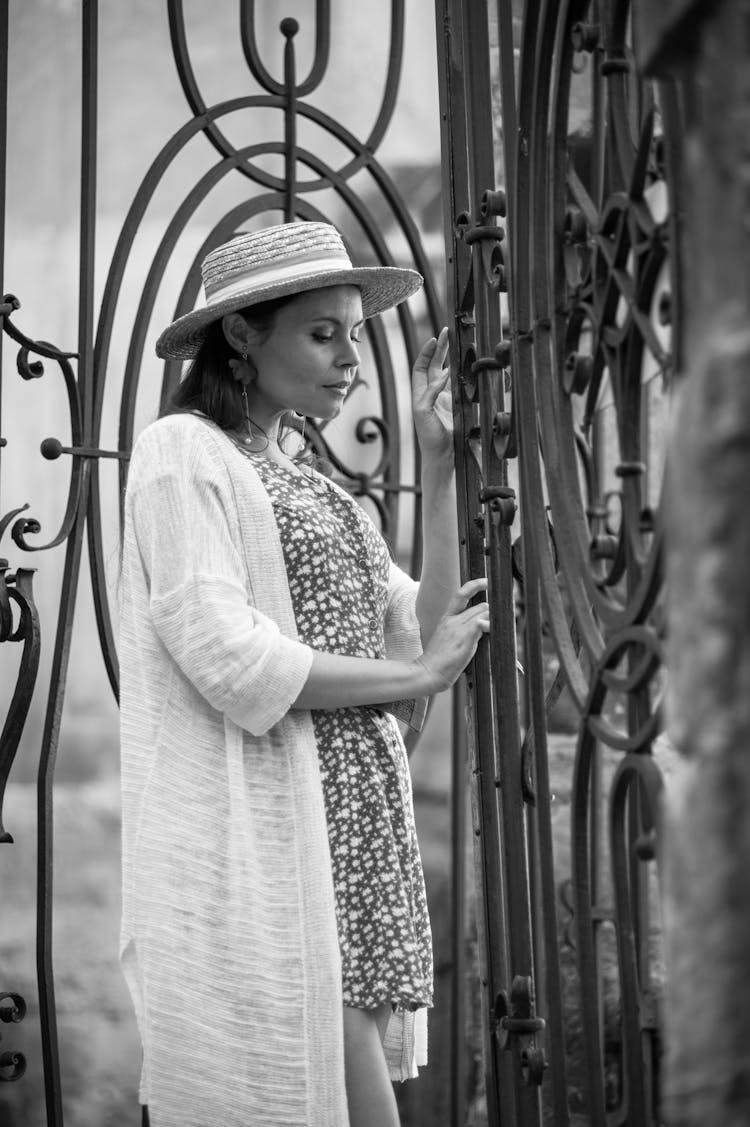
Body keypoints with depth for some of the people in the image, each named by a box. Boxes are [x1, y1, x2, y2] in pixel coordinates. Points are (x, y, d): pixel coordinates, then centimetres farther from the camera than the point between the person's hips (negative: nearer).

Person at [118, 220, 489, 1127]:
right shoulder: (184, 453, -5)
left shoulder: (308, 484, 21)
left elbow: (424, 636, 13)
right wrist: (418, 674, -6)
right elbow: (231, 662, -16)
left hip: (358, 835, 8)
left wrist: (440, 469, 8)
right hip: (265, 839, -8)